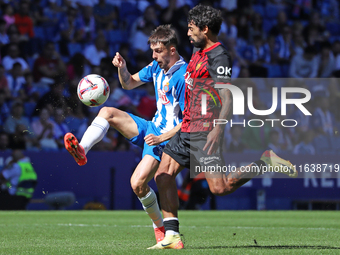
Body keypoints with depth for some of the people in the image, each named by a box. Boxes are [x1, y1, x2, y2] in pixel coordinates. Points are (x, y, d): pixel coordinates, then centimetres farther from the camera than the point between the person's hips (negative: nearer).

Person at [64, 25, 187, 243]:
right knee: (107, 113, -7)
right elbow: (129, 84, 17)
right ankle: (81, 151, -21)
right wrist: (122, 69, -6)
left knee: (138, 183, -22)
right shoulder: (157, 66, 4)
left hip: (167, 137, -8)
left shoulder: (184, 77, -22)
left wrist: (162, 138, -23)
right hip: (151, 127, 8)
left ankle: (160, 227, -2)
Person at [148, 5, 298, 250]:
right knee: (163, 175, 4)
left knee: (220, 187, -15)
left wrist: (218, 129, -32)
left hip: (204, 132, -9)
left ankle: (265, 162, 0)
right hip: (187, 128, 9)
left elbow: (227, 96, -22)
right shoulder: (198, 51, 14)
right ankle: (172, 236, 4)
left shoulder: (218, 56, -14)